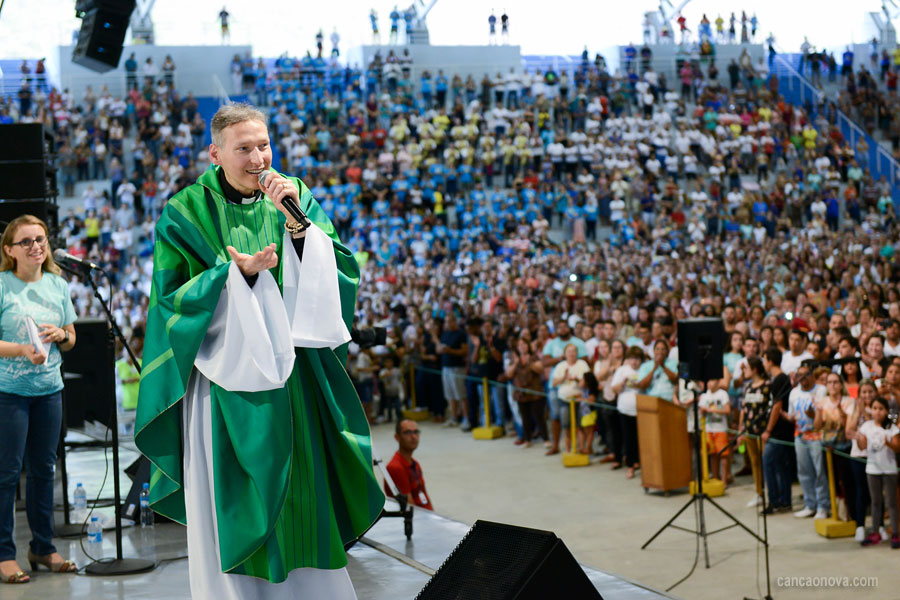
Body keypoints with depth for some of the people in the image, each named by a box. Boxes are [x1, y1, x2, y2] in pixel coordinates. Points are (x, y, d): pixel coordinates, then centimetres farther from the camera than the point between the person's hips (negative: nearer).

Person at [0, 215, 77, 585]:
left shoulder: (58, 285, 9)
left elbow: (71, 339, 17)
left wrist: (60, 335, -4)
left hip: (49, 389, 5)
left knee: (43, 468, 11)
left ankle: (43, 547, 21)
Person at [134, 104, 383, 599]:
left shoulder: (294, 198, 5)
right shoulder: (187, 213, -3)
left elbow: (341, 271, -4)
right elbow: (170, 298, -7)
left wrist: (296, 222, -19)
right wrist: (237, 272, -18)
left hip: (292, 380, 3)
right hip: (226, 380, -3)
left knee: (302, 494, 9)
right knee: (232, 506, 1)